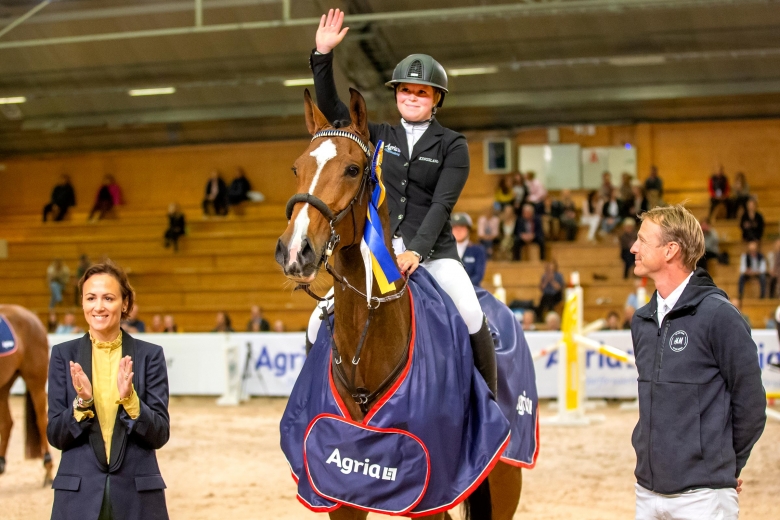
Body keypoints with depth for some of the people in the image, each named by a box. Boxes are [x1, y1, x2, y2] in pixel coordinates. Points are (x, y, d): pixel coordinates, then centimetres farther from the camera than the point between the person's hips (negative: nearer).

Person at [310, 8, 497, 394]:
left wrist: (417, 251, -25)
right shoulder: (383, 137, 11)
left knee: (472, 316, -27)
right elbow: (332, 110, 6)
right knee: (322, 321, -8)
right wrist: (322, 55, -5)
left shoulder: (452, 146, 0)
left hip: (433, 250, -4)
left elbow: (441, 205, -11)